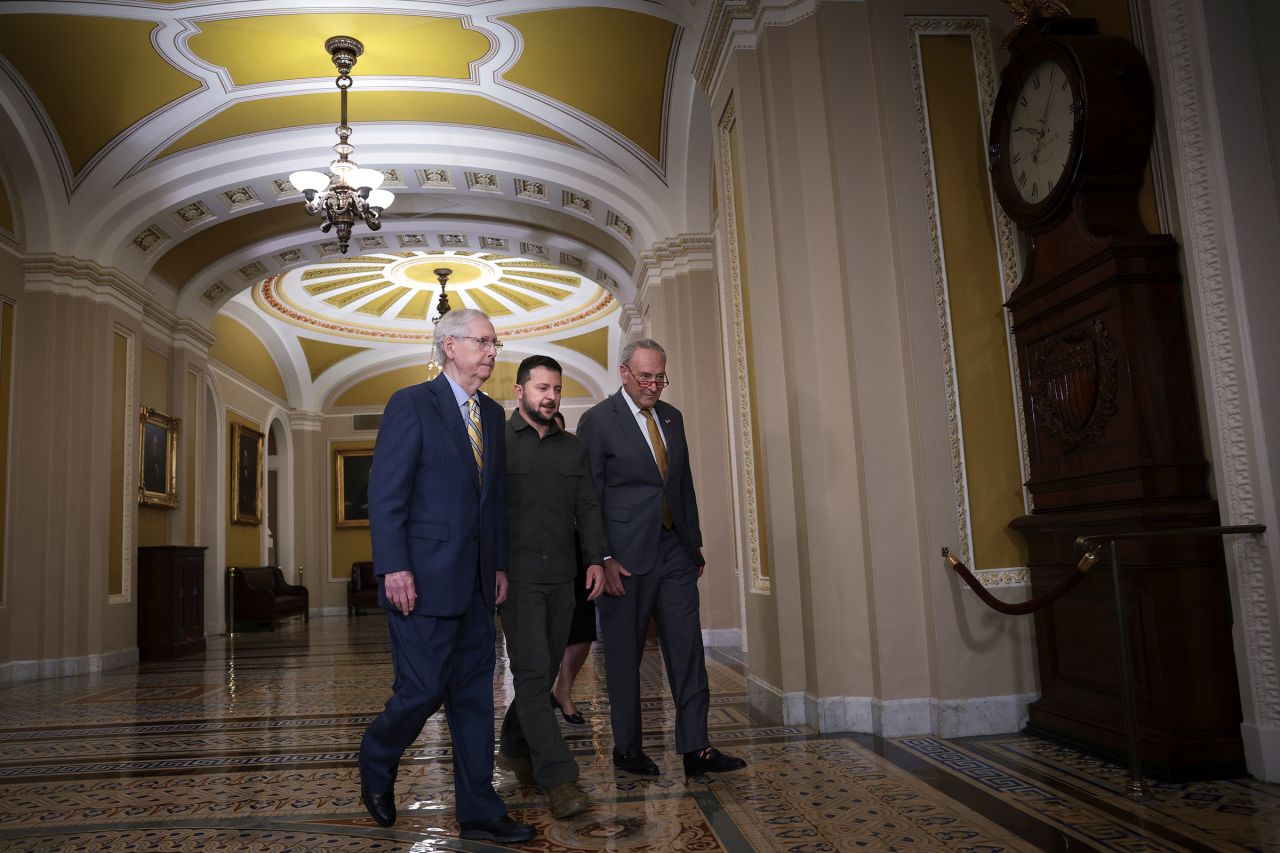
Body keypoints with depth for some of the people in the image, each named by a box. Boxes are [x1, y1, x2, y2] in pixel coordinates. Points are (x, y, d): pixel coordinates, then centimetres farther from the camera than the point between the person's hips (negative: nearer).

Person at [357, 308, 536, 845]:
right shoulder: (411, 404, -6)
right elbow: (385, 493, -11)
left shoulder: (493, 414, 13)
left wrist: (499, 564, 11)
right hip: (423, 578, -6)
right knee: (423, 689, -1)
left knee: (474, 695, 9)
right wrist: (394, 568, -17)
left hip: (476, 580, 7)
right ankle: (376, 764, 30)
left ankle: (479, 812, 19)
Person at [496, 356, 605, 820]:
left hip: (561, 577, 5)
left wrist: (595, 558, 0)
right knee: (532, 672, -7)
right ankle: (558, 777, -5)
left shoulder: (573, 448, 14)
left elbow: (588, 508, 12)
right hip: (518, 577, -5)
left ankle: (514, 748, 33)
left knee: (545, 670, 13)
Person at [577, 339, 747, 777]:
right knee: (624, 655, 6)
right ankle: (627, 747, 20)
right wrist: (604, 559, -13)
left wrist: (695, 543, 14)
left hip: (675, 548, 5)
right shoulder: (598, 421, -5)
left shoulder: (671, 416, 13)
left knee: (688, 648, 2)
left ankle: (695, 748, 8)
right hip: (627, 555, -5)